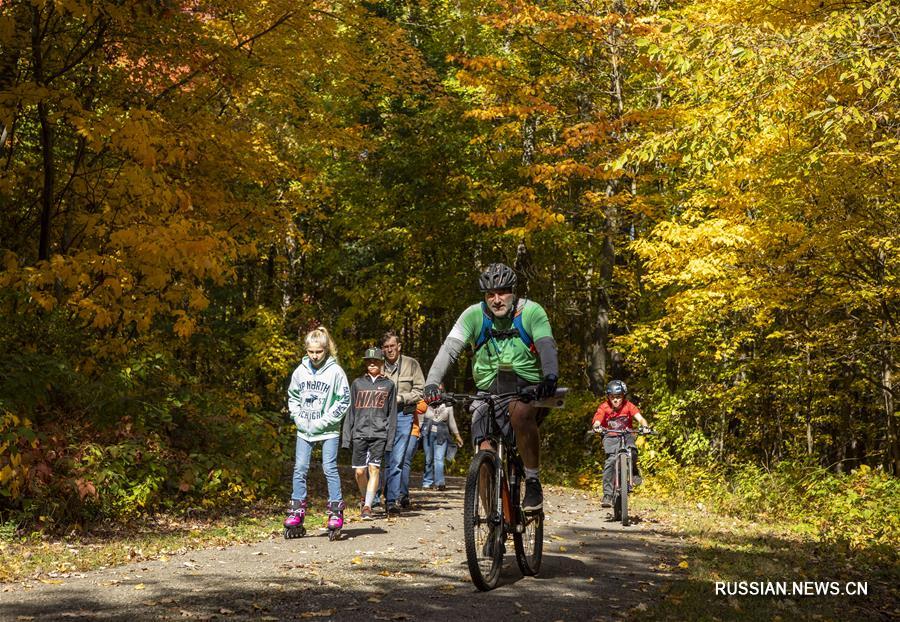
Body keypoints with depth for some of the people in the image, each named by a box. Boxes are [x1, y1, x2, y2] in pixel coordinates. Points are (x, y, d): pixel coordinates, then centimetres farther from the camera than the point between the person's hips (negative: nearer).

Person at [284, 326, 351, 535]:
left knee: (330, 468, -5)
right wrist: (299, 418, 0)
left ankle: (336, 511, 2)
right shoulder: (301, 371, 3)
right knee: (300, 468, 2)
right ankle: (297, 511, 8)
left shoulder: (335, 371, -8)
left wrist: (323, 422, -11)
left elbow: (344, 401, -6)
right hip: (304, 430, 4)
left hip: (328, 430, -4)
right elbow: (292, 397, 14)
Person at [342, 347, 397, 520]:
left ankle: (367, 507, -10)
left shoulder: (388, 385, 8)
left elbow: (392, 414, 7)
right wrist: (347, 437, 3)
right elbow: (350, 411, 10)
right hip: (359, 433, 1)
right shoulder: (357, 383, 11)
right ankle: (364, 499, 27)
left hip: (379, 434, -1)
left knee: (374, 469, -9)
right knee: (360, 471, 2)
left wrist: (390, 438, -1)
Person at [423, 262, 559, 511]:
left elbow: (547, 346, -22)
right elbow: (449, 349, -15)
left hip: (528, 390, -2)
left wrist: (550, 377, -43)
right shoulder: (474, 315, -6)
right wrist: (432, 383, -32)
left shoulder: (531, 312, -9)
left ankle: (533, 481, -19)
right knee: (485, 453, -13)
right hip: (489, 392, 2)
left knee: (520, 414, -36)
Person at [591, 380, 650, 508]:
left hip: (626, 435, 1)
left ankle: (634, 473, 1)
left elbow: (640, 418, -21)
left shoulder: (628, 406, -11)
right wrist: (597, 427, -49)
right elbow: (596, 422, -24)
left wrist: (645, 426, -43)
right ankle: (607, 495, -21)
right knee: (610, 461, -24)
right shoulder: (604, 407, -14)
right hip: (611, 437, -1)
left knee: (632, 451, -32)